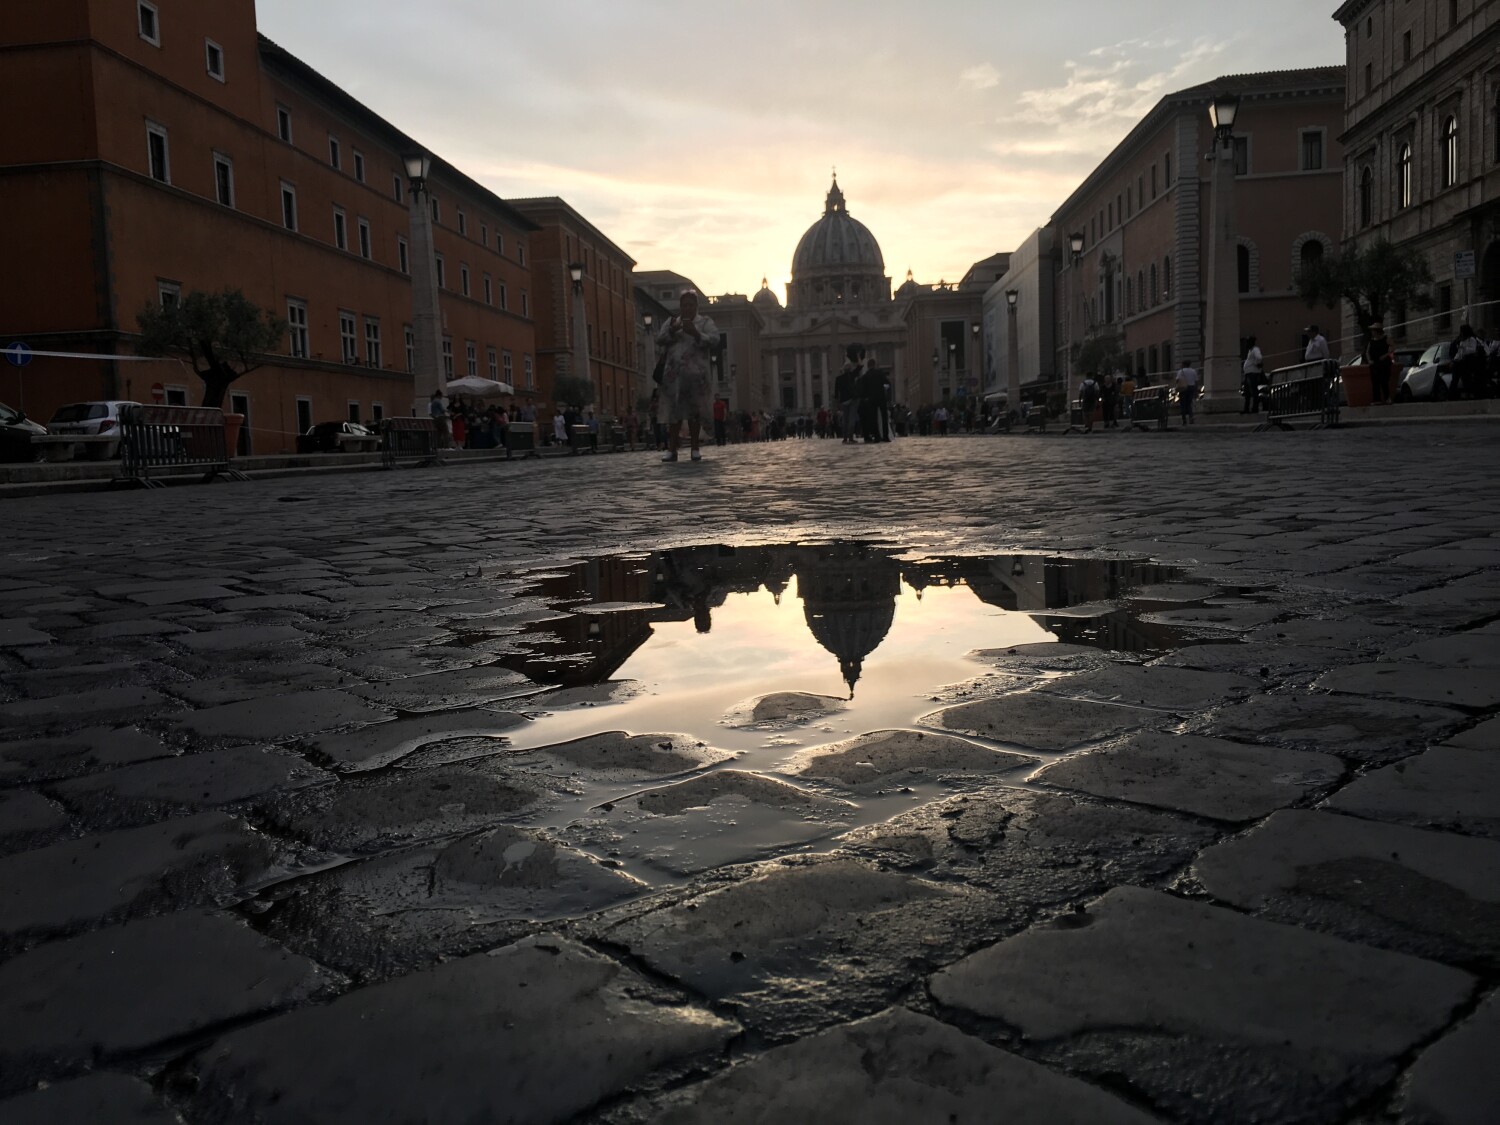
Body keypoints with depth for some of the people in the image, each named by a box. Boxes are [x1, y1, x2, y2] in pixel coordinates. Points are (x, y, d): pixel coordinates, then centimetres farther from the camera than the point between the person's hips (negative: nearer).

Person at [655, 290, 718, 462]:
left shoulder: (705, 323, 10)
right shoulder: (671, 322, 19)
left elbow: (713, 340, -7)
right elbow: (659, 339, 5)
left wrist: (695, 333, -23)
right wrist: (672, 331, -15)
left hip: (695, 373, -2)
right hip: (673, 373, 2)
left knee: (694, 411, -1)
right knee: (673, 411, -1)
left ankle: (695, 448, 5)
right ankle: (671, 449, -1)